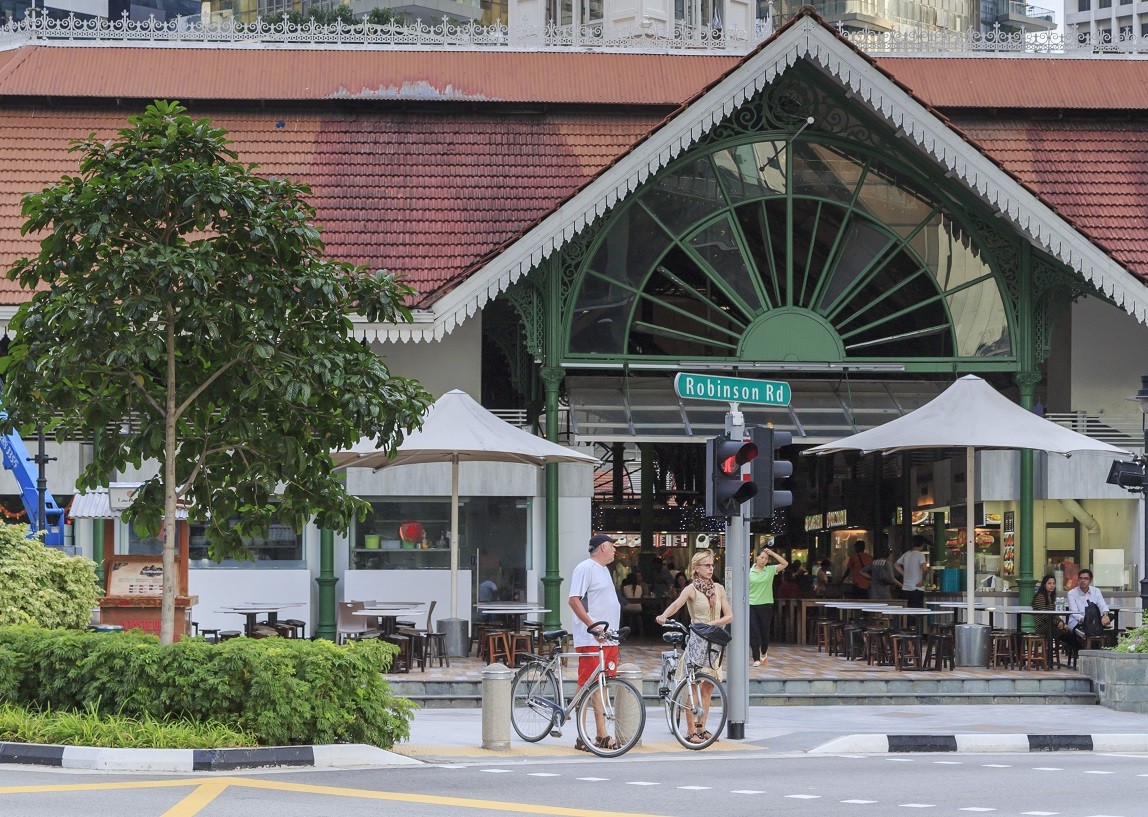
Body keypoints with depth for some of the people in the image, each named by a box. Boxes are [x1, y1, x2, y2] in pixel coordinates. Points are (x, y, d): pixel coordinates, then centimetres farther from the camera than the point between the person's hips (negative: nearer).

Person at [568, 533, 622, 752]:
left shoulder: (603, 569, 21)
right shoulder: (585, 568, -9)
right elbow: (573, 601, -18)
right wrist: (592, 626, -24)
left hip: (608, 638, 9)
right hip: (590, 639, -9)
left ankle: (602, 735, 14)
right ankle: (582, 738, -5)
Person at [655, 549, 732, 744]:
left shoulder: (718, 589, 10)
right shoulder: (692, 589, -5)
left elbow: (729, 616, 7)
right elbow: (676, 604, -24)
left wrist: (713, 623, -13)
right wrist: (664, 616, -45)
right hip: (697, 640, -5)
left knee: (707, 687, 9)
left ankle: (701, 728, 17)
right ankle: (692, 730, -8)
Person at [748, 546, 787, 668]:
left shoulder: (770, 570, 3)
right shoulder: (749, 572, 0)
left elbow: (785, 564, -5)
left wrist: (772, 553, -9)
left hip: (766, 605, 1)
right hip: (751, 606, -1)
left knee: (765, 631, 10)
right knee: (753, 632, -5)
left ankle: (764, 653, 36)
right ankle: (756, 659, 1)